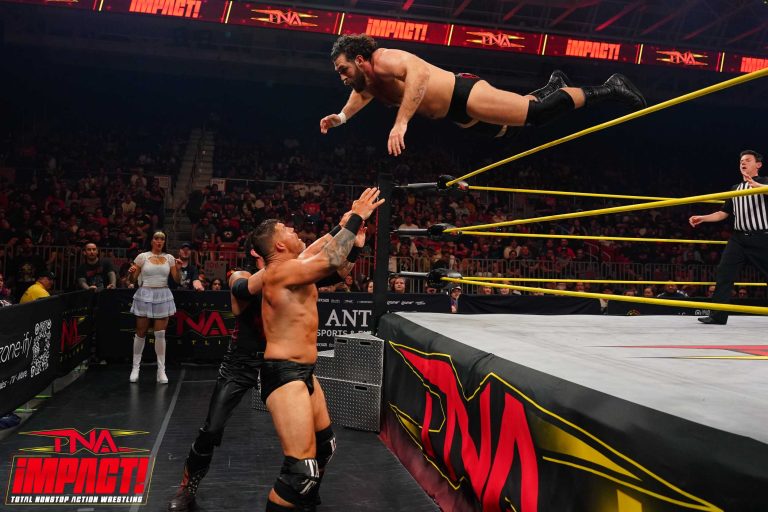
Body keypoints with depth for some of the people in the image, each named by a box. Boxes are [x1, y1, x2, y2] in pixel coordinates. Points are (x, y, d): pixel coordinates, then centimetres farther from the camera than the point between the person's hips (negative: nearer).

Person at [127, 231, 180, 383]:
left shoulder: (169, 258, 7)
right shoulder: (142, 256, 1)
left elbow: (177, 280, 5)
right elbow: (132, 280, 3)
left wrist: (178, 269, -12)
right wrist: (131, 273, -18)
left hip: (163, 296, 1)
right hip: (145, 295, -1)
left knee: (160, 334, 1)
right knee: (141, 333, 5)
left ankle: (161, 370, 6)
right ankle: (135, 367, 18)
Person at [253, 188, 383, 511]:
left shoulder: (292, 270, 13)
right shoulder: (280, 271, -17)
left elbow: (326, 260, 26)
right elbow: (330, 262, -28)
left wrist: (351, 231, 15)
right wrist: (355, 218, -19)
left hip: (303, 372, 11)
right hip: (284, 374, -11)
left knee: (322, 446, 25)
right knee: (301, 468, -16)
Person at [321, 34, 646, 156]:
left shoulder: (383, 60, -22)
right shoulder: (366, 83, 7)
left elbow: (419, 72, -44)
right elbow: (362, 94, 34)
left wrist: (401, 122, -48)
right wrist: (342, 117, 16)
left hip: (466, 94, -10)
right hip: (458, 115, 10)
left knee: (537, 113, -14)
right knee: (504, 128, 28)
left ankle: (607, 89, -1)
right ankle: (552, 86, 46)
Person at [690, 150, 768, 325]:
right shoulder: (735, 189, 19)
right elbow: (724, 213, 22)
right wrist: (702, 218, 11)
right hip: (739, 238, 5)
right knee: (723, 274, -3)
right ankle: (718, 316, -1)